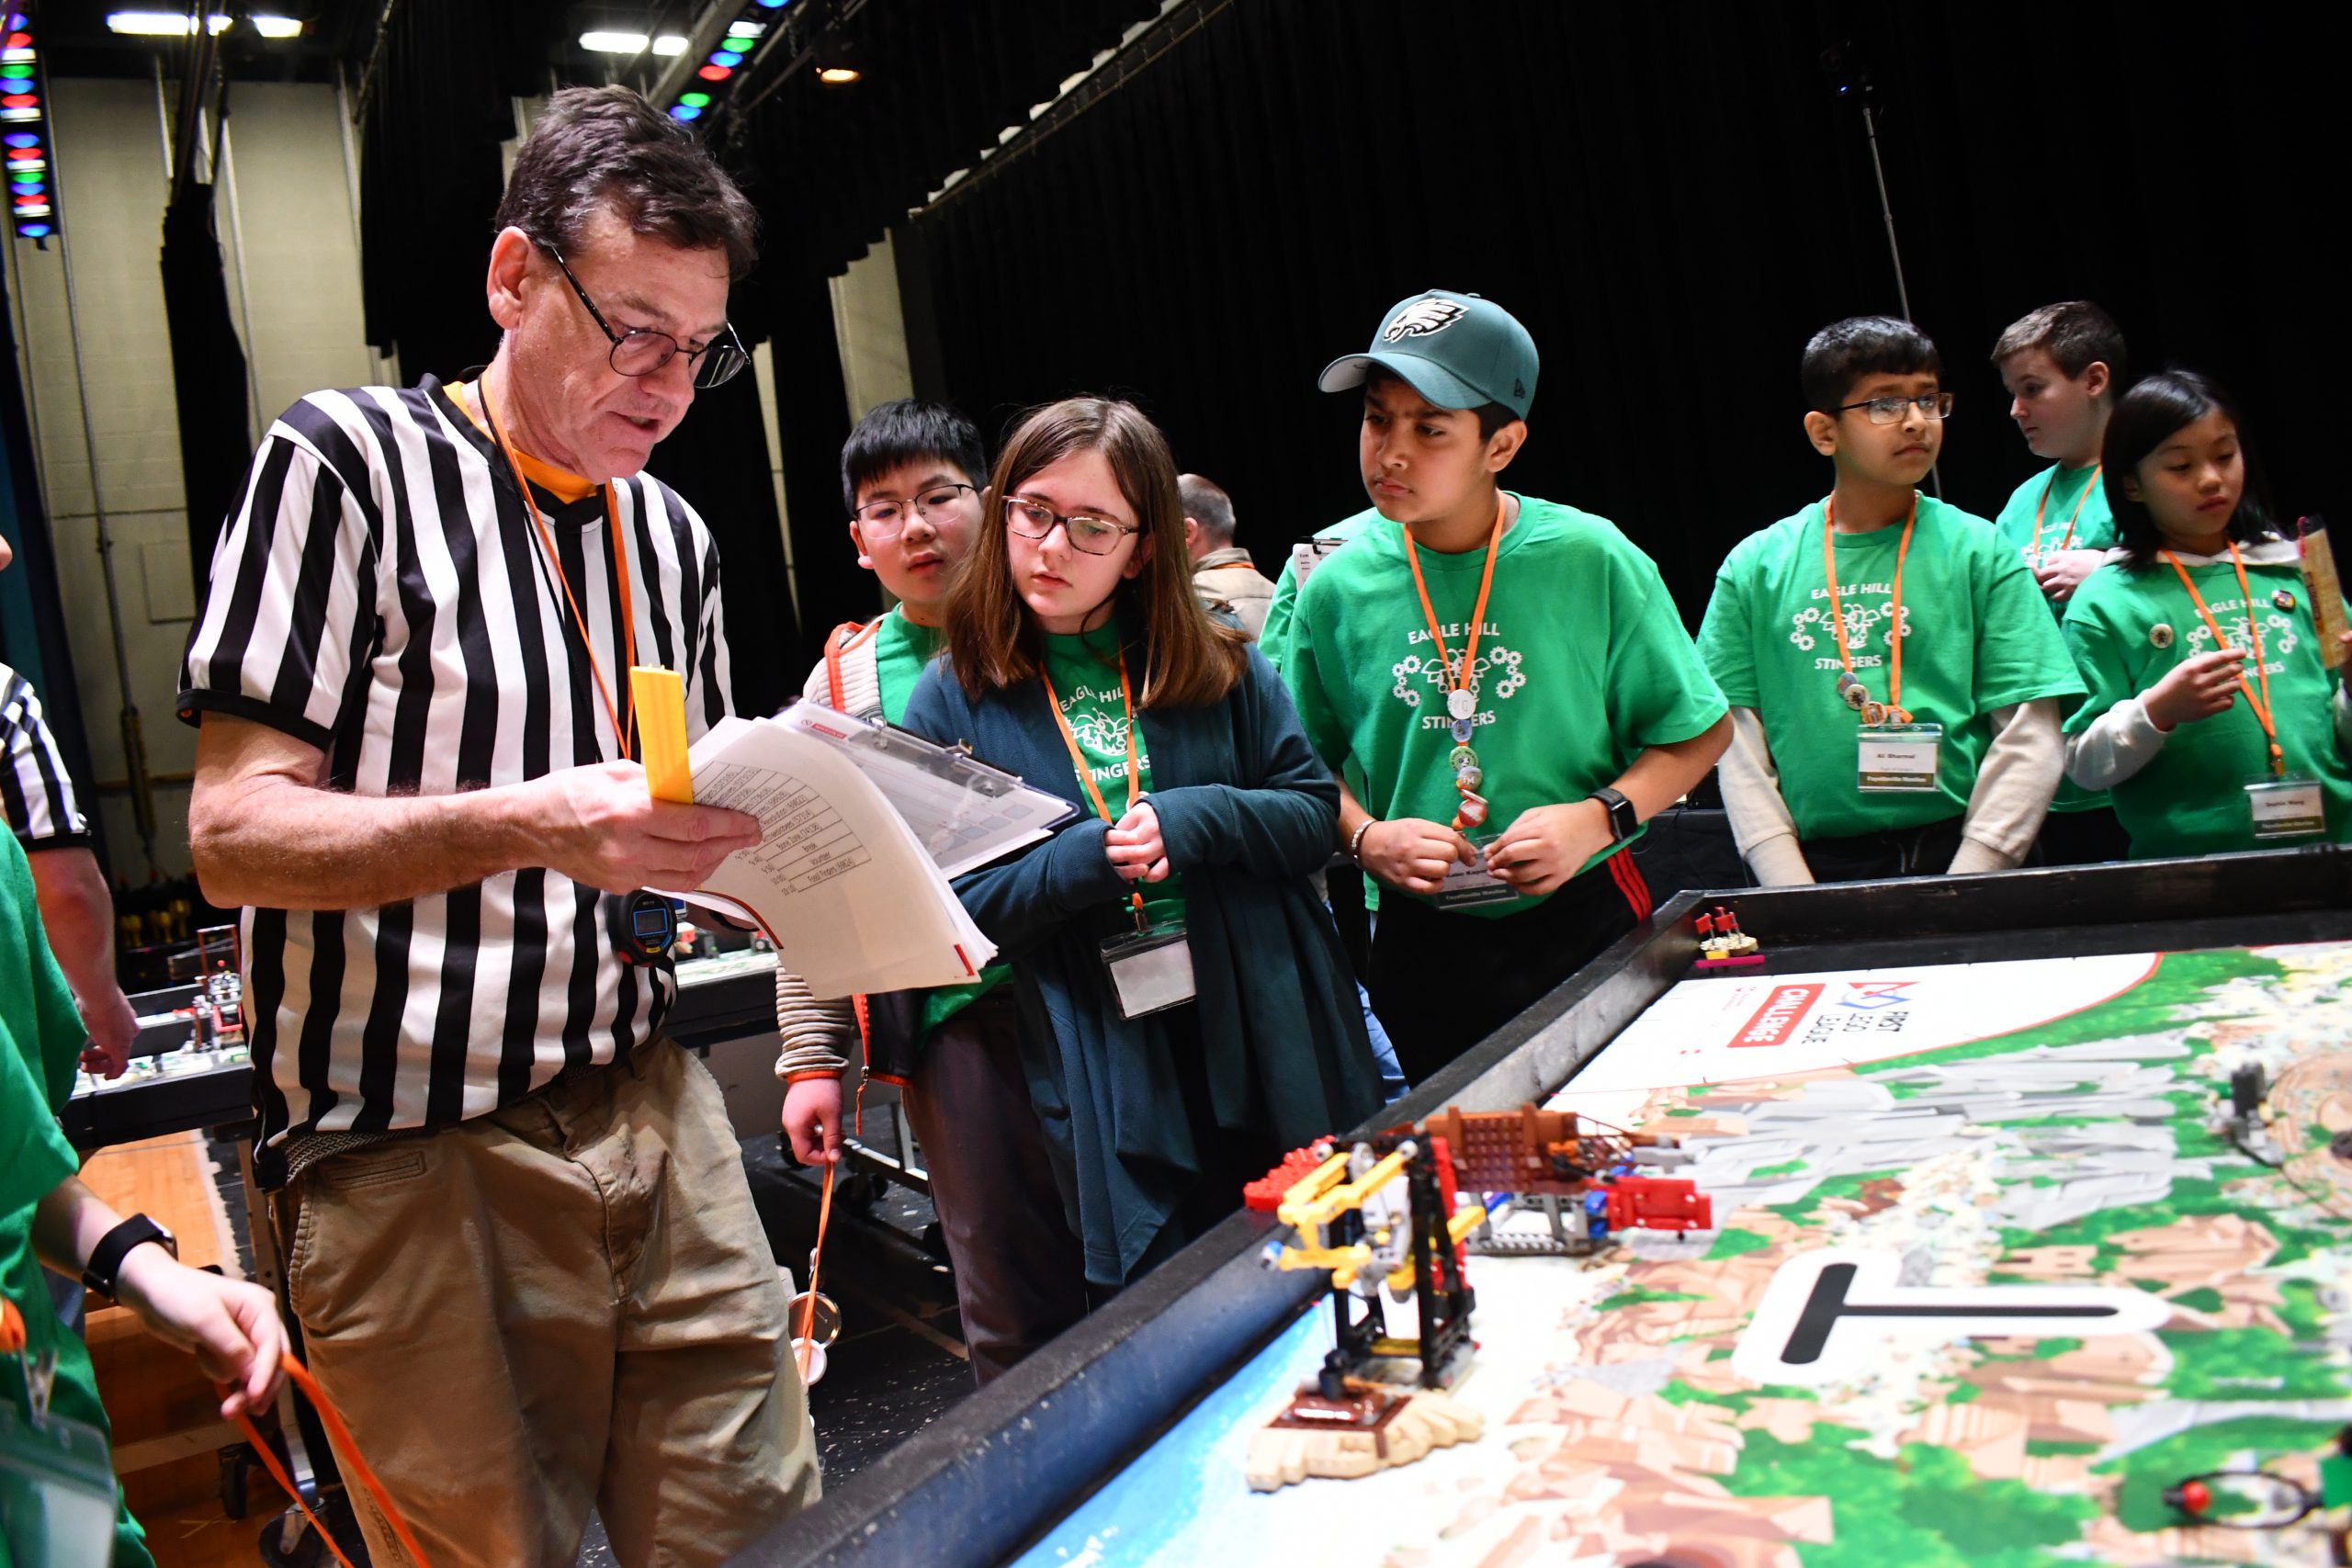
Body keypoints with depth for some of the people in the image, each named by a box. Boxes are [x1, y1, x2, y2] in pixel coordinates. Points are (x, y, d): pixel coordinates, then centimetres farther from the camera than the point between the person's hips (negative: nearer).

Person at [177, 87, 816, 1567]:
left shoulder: (674, 538, 13)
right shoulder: (351, 460, -6)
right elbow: (234, 831, -11)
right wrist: (528, 827, -27)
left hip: (656, 1112, 5)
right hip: (420, 1155, -5)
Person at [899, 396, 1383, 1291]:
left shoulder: (1220, 665, 4)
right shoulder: (953, 700, -1)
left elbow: (1315, 814, 2)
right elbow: (944, 906, -4)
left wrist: (1198, 820, -17)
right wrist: (1078, 863, -20)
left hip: (1276, 1052, 2)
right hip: (1109, 1082, -1)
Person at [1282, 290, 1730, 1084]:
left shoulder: (1589, 560, -8)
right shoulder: (1338, 587, -4)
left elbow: (1698, 734, -1)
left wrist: (1599, 817, -15)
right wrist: (1366, 838, -12)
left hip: (1586, 918, -1)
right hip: (1422, 943, 1)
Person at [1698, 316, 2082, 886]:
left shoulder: (1980, 552, 3)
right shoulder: (1756, 566, 4)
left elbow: (2030, 737, -1)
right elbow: (1737, 740, 2)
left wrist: (1966, 887, -9)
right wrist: (1790, 888, -6)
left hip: (1955, 849, 0)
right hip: (1818, 864, 0)